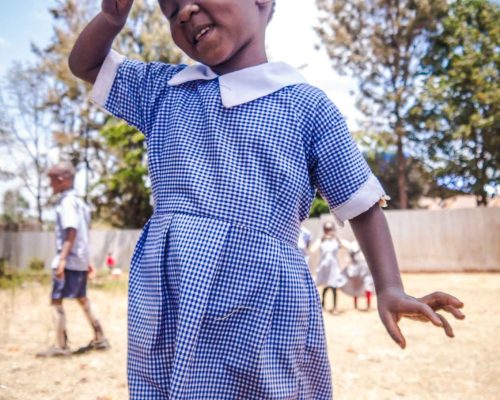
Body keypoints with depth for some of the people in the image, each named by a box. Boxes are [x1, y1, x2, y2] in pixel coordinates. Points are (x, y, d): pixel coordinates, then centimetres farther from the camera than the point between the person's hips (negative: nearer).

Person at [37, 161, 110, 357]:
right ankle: (100, 339, 22)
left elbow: (72, 231, -23)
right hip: (80, 259, 10)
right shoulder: (78, 201, 16)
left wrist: (62, 258, -29)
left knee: (57, 300, -5)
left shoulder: (67, 202, -12)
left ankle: (61, 346, -4)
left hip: (70, 259, -10)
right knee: (82, 299, 17)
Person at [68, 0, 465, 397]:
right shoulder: (160, 90, 13)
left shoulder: (307, 106, 2)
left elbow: (363, 206, 5)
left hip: (264, 324, -3)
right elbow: (85, 65, 24)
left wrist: (391, 289, -9)